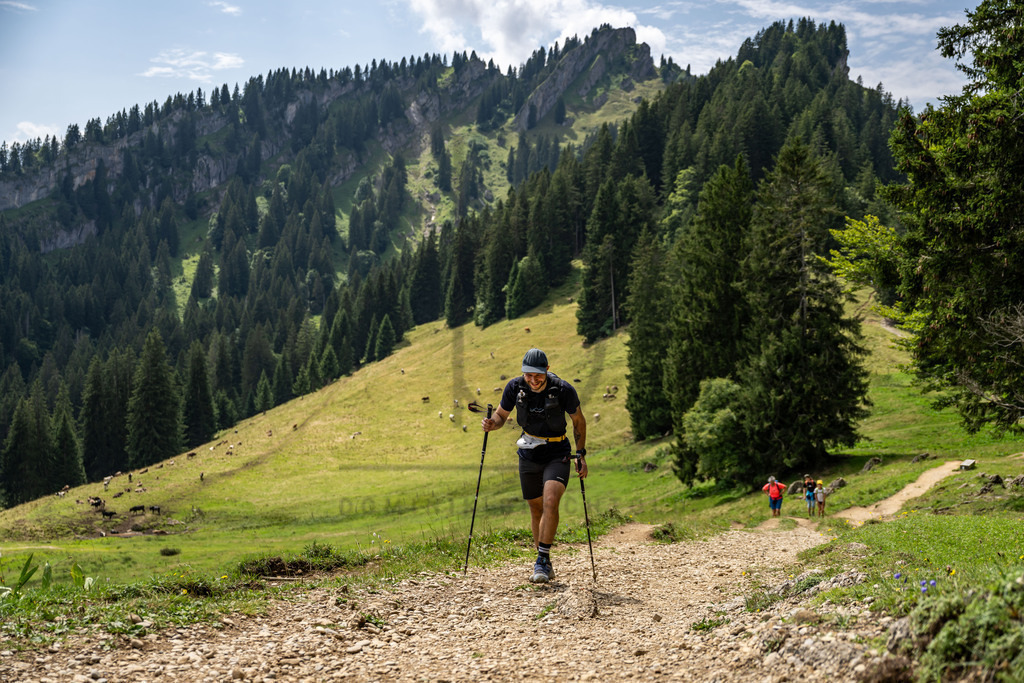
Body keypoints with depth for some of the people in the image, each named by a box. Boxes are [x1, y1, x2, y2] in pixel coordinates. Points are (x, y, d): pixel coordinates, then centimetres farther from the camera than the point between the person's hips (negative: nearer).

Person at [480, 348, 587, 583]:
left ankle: (543, 561, -15)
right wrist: (492, 423, -19)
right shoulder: (515, 386, -12)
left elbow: (579, 422, -2)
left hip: (557, 455, -3)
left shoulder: (563, 390, -18)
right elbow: (501, 414, 4)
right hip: (529, 455, 3)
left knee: (550, 501, -24)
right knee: (536, 509, 11)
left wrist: (581, 454, -7)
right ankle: (545, 565, 26)